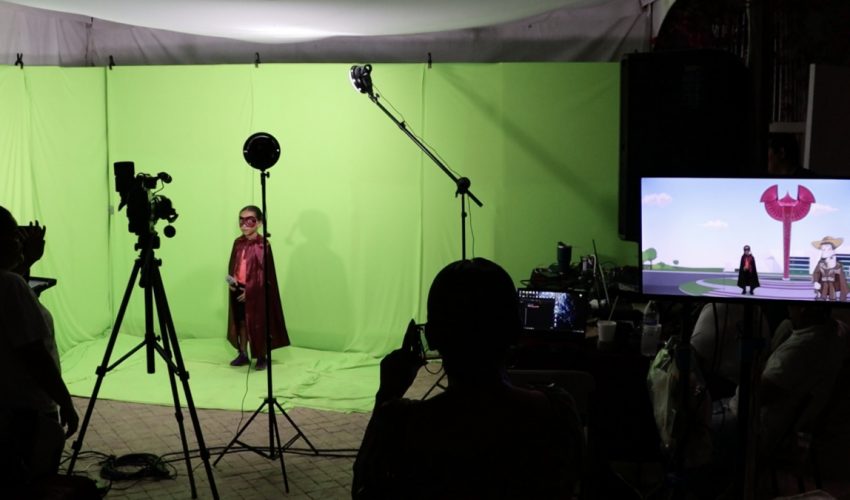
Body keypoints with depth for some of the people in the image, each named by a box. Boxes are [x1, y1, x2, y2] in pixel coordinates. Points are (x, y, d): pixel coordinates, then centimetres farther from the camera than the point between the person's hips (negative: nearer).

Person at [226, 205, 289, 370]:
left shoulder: (263, 245, -13)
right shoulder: (238, 243, 5)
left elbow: (264, 271, -14)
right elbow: (233, 265, 13)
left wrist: (250, 290, -16)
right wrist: (232, 280, -6)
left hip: (256, 291, -5)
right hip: (239, 289, 6)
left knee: (258, 324, 4)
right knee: (241, 322, 13)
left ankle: (261, 357, 17)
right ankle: (243, 354, 25)